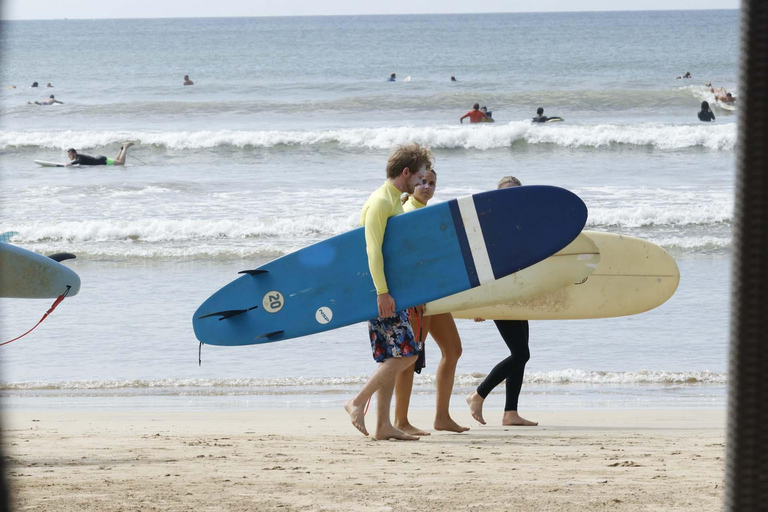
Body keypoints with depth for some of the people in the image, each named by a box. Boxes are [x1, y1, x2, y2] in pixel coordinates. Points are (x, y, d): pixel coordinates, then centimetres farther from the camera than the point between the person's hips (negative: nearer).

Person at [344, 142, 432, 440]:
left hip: (388, 292, 10)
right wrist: (382, 292, -26)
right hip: (381, 292, -10)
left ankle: (383, 425, 6)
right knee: (406, 352, -13)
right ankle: (358, 403, -9)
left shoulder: (394, 201, 19)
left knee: (391, 359, 7)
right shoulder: (381, 202, -12)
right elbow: (373, 250, -20)